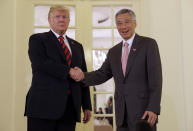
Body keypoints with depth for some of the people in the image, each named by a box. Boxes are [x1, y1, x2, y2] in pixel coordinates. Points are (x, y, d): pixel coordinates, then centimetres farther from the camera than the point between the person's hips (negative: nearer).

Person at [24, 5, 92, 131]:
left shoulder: (77, 46, 21)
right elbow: (40, 63, -12)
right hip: (43, 105, -4)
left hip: (70, 107, 4)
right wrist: (68, 71, -14)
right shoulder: (37, 39, 7)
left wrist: (87, 106, 11)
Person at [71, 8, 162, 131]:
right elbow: (102, 74, 9)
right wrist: (83, 76, -11)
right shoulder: (113, 51, 16)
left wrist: (153, 109, -16)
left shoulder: (149, 44, -1)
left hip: (143, 111, -5)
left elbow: (156, 78, -8)